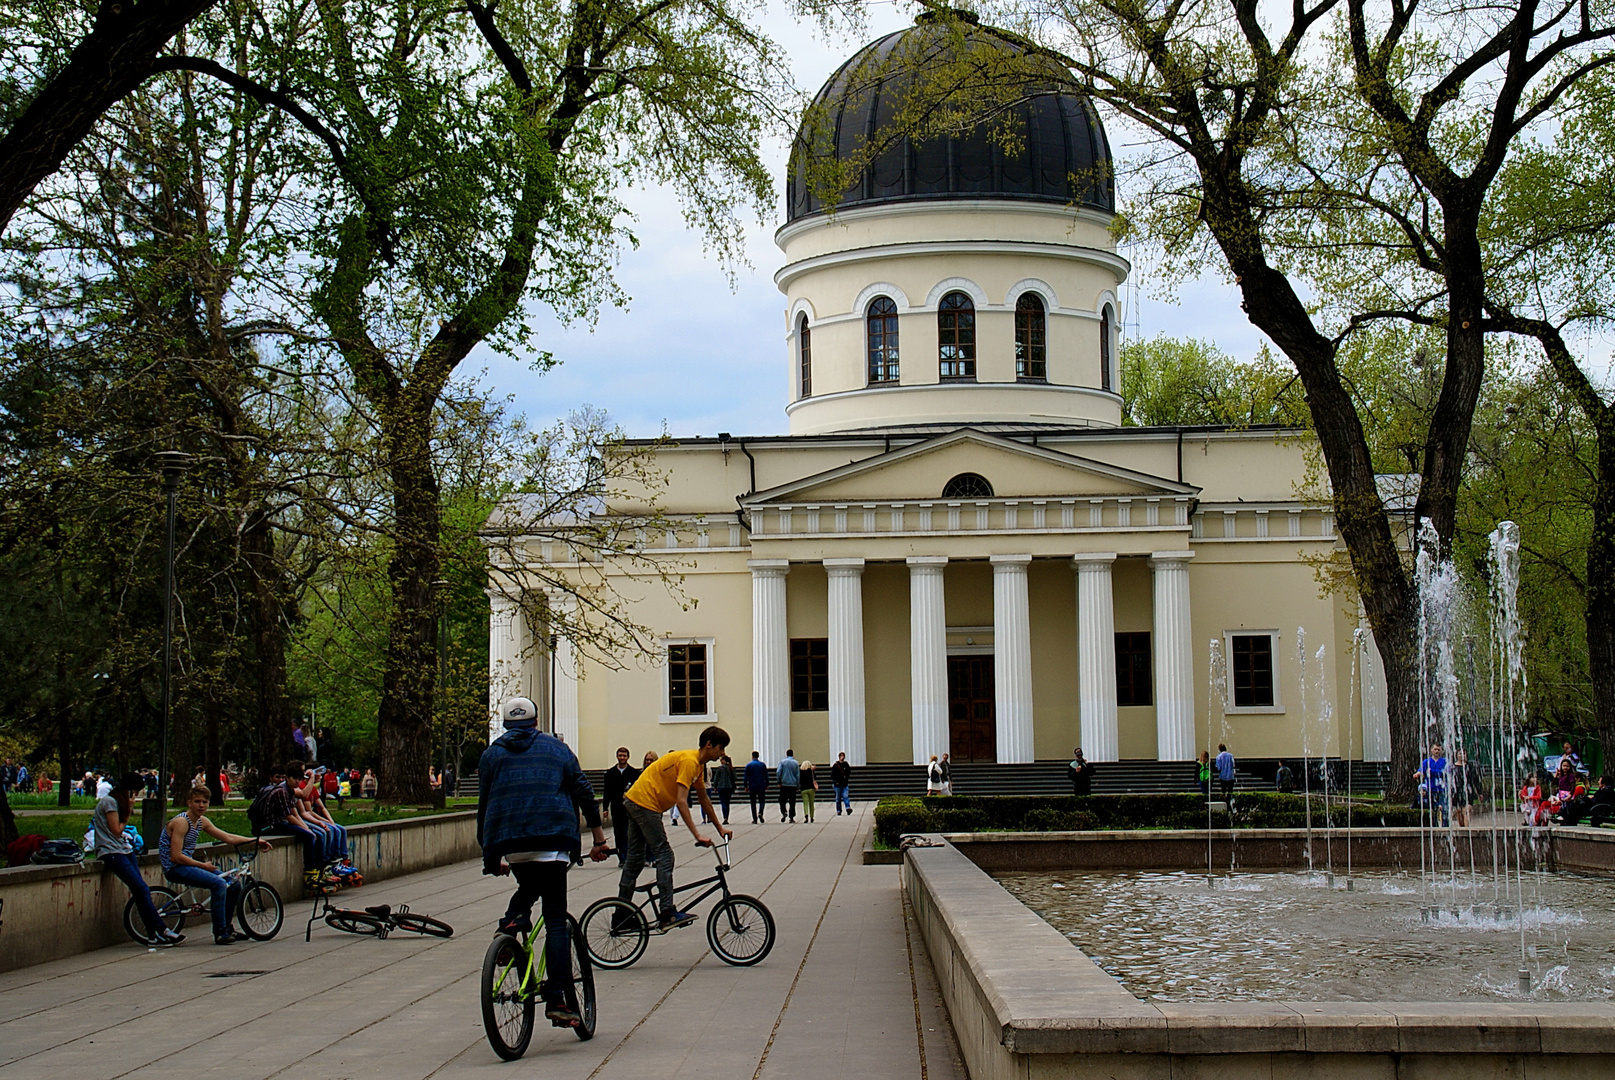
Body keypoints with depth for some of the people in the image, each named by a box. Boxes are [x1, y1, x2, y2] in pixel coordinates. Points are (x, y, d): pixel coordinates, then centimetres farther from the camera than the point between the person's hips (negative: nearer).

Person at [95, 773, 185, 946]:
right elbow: (116, 831, -10)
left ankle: (154, 934, -5)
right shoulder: (109, 802, -9)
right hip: (111, 852, -10)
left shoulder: (116, 802, 19)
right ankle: (162, 930, -14)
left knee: (141, 891, -1)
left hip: (124, 849, 10)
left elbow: (120, 829, 13)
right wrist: (127, 810, -2)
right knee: (141, 889, -15)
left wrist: (128, 810, 3)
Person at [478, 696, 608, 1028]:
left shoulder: (492, 754, 20)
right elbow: (583, 792, 11)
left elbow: (484, 805, 19)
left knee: (529, 885, 32)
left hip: (506, 839, 2)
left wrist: (490, 855, 28)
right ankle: (556, 999, -13)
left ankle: (514, 917, 0)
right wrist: (599, 839, 14)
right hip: (551, 836, -2)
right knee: (556, 919, -3)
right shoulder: (556, 748, 19)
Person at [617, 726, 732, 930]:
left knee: (635, 860, 13)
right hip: (645, 803, -10)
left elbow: (704, 800, 24)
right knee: (664, 856, -12)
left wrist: (720, 828, 27)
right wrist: (697, 835, -29)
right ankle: (667, 913, -15)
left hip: (634, 802, 10)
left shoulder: (698, 765, 12)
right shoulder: (689, 761, -20)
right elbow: (681, 802, -26)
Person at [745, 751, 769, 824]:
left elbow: (746, 777, -2)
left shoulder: (748, 765, -2)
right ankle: (760, 813, -15)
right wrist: (767, 785, 13)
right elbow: (766, 776, 5)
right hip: (761, 786, 1)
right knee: (762, 801, 12)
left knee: (753, 803, 5)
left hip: (752, 787, -1)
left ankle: (755, 819, 2)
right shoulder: (763, 765, 2)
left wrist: (746, 786, 4)